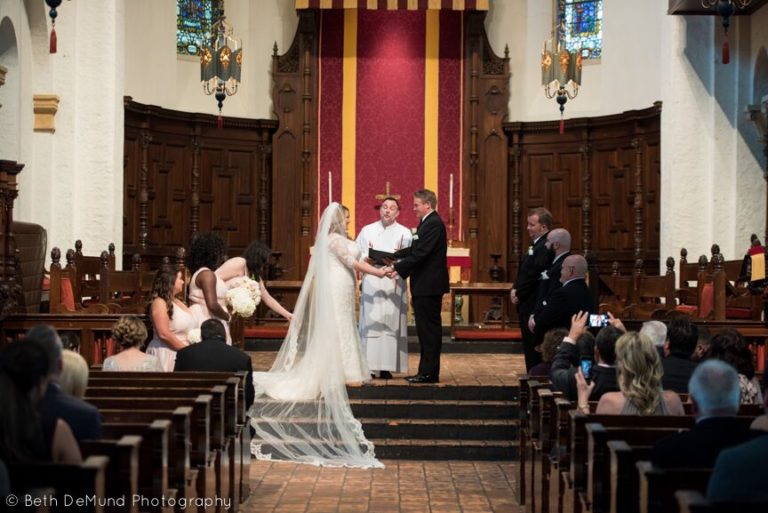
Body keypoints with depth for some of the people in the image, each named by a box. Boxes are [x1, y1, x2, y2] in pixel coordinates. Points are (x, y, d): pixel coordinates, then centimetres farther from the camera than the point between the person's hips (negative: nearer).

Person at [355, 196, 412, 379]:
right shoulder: (367, 230, 12)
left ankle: (386, 367, 1)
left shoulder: (405, 233, 8)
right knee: (370, 324, -4)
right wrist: (367, 257, -12)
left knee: (391, 325, -2)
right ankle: (367, 366, -2)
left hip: (393, 285, 0)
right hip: (371, 285, 1)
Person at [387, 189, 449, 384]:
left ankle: (429, 373, -3)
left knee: (429, 329, -6)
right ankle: (426, 371, 18)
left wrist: (397, 268, -17)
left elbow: (419, 254, -21)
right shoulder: (427, 223, 17)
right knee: (426, 329, 13)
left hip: (429, 286, -10)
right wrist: (400, 268, 5)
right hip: (425, 286, 10)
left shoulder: (433, 224, -15)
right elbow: (417, 253, 16)